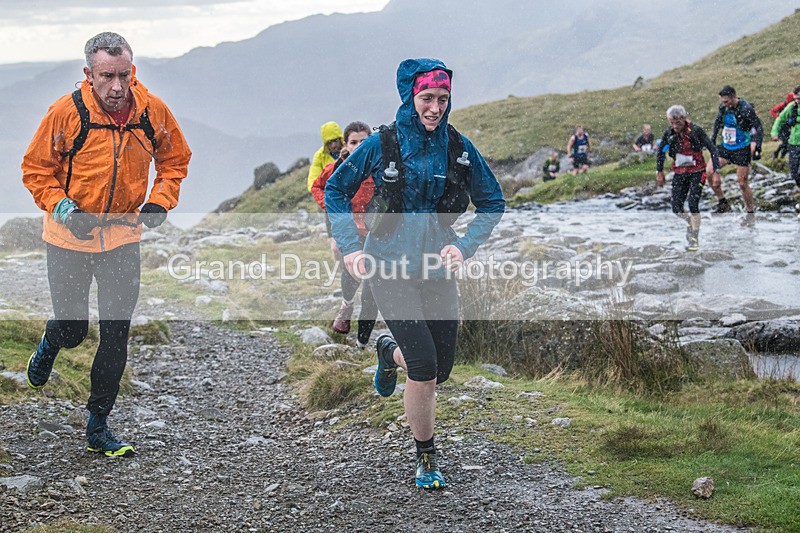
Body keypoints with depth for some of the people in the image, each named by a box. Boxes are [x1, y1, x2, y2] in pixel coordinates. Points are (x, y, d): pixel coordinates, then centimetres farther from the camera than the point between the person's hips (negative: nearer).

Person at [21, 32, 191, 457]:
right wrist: (60, 206, -21)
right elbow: (36, 169, -5)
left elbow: (174, 159, 9)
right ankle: (49, 346, 45)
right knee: (72, 329, 6)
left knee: (116, 336, 0)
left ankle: (98, 427, 14)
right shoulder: (66, 112, -16)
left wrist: (160, 201, -6)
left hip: (123, 235, 2)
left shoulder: (152, 111, -8)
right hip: (69, 236, -2)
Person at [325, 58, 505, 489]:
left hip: (437, 269, 4)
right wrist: (350, 247, -4)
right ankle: (426, 458, 7)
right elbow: (336, 189, 5)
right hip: (390, 267, -3)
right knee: (424, 368, -14)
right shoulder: (381, 145, -7)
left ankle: (390, 352, 42)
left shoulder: (459, 148, -1)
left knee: (441, 369, 8)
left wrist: (464, 246, -5)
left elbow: (492, 203, 9)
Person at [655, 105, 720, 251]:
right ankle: (690, 222, 33)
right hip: (679, 174, 4)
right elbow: (661, 152, 10)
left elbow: (712, 149, -12)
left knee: (693, 203, -18)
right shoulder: (668, 134, -7)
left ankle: (694, 239, -6)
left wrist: (716, 171, -16)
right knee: (676, 209, 0)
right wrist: (659, 172, 11)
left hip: (697, 172, -4)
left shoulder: (696, 130, -17)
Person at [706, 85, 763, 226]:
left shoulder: (746, 109, -21)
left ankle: (750, 213, 15)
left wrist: (757, 147, -27)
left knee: (742, 183, -3)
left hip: (742, 150, -6)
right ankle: (723, 203, 5)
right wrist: (713, 138, 18)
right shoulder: (723, 107, -3)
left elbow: (759, 128, -17)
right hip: (725, 147, 6)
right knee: (709, 171, -8)